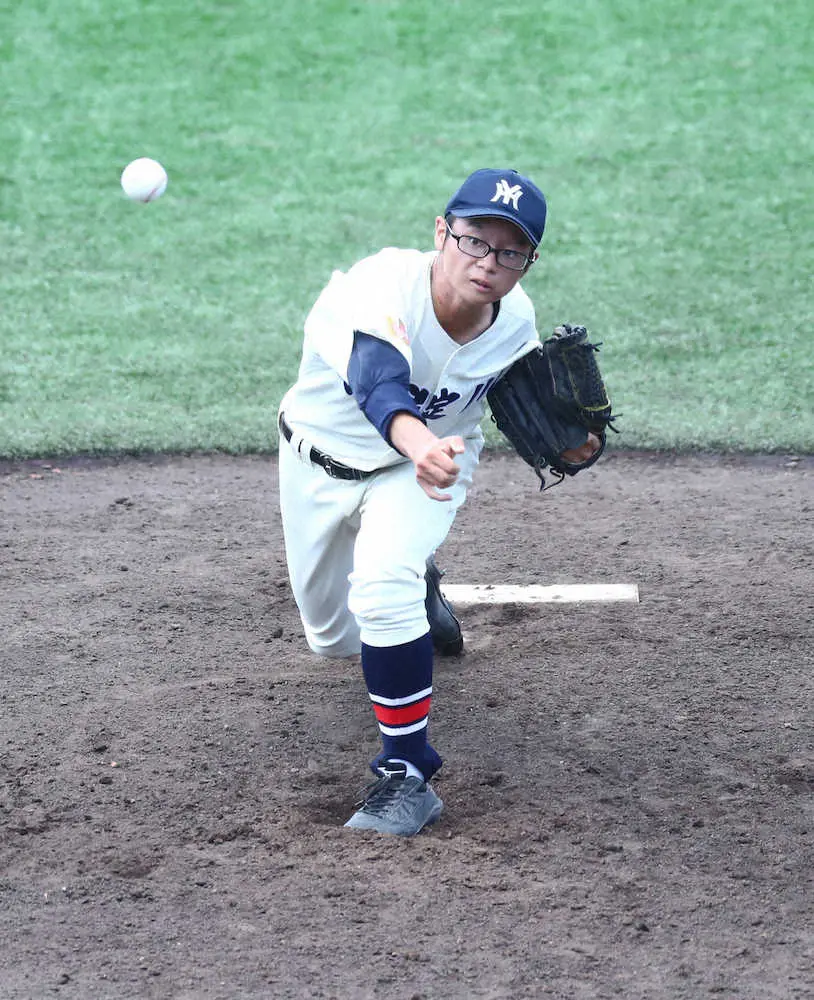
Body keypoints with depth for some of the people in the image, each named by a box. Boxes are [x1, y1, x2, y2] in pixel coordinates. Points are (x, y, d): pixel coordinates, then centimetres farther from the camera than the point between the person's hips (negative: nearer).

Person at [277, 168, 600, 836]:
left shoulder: (517, 321, -21)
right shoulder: (382, 285, -37)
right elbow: (378, 382, -57)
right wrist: (421, 443, -77)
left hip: (428, 464, 0)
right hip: (319, 461, 0)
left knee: (382, 593, -30)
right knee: (332, 636, 17)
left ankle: (408, 776, -18)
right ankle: (416, 589, 53)